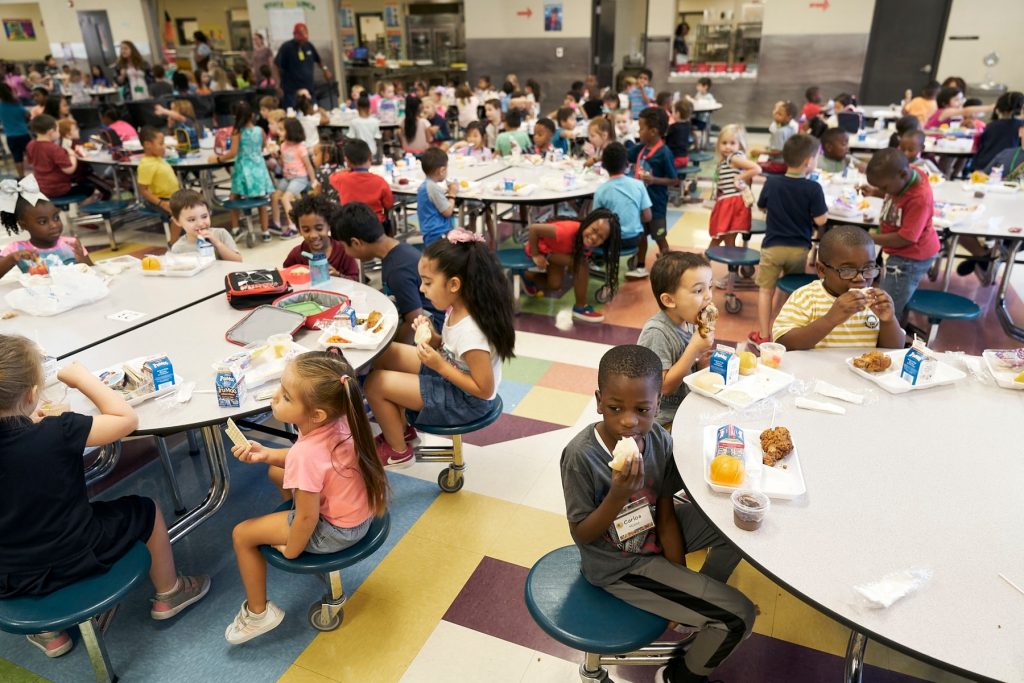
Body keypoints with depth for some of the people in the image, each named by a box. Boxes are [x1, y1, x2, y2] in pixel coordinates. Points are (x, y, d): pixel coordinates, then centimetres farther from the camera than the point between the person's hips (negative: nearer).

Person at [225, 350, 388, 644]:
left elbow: (307, 518, -25)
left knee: (242, 535, 7)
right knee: (276, 471, 22)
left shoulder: (305, 454, -36)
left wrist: (290, 551, -6)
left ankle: (258, 613, 23)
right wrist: (266, 453, -6)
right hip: (358, 511, 8)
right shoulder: (337, 422, -15)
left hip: (335, 532, -7)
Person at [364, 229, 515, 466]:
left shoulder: (470, 331, -33)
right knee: (383, 355, 10)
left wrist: (440, 366, -27)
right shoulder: (457, 309, -8)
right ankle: (400, 427, 26)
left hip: (466, 401, -9)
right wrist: (433, 337, -12)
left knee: (374, 384, -9)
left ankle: (397, 451, 16)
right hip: (449, 373, 9)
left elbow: (484, 390, -27)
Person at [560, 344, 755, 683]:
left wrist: (681, 580, -8)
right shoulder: (581, 456, -31)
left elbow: (666, 516, -4)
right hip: (619, 566, -6)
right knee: (738, 615, -8)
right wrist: (619, 495, -36)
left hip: (652, 533, 6)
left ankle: (701, 605, 28)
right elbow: (581, 535, -20)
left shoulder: (659, 441, -15)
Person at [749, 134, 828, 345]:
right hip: (800, 248, 0)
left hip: (773, 246, 0)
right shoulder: (813, 188, -14)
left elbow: (762, 207, 10)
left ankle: (763, 335, 8)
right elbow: (820, 220, -14)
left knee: (766, 289, 8)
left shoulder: (772, 183, -6)